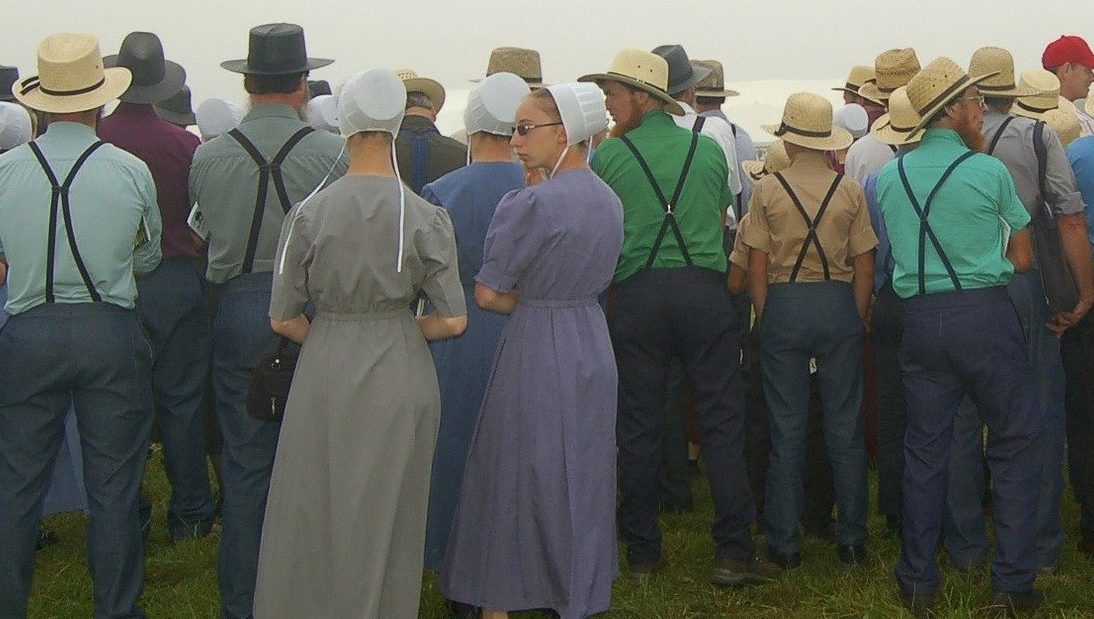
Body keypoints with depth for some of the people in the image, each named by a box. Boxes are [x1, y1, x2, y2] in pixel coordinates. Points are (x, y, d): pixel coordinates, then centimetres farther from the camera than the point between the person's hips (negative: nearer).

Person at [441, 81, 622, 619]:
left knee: (516, 476, 4)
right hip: (592, 348, 7)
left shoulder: (531, 203, -19)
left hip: (535, 353, -7)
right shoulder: (609, 201, 5)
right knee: (583, 473, 17)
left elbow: (488, 294, -17)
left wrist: (525, 303, 2)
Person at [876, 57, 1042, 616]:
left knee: (924, 448, 11)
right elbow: (1022, 258, 0)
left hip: (919, 317, 4)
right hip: (985, 313, -4)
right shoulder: (988, 170, -6)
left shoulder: (889, 176, 7)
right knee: (1014, 443, 6)